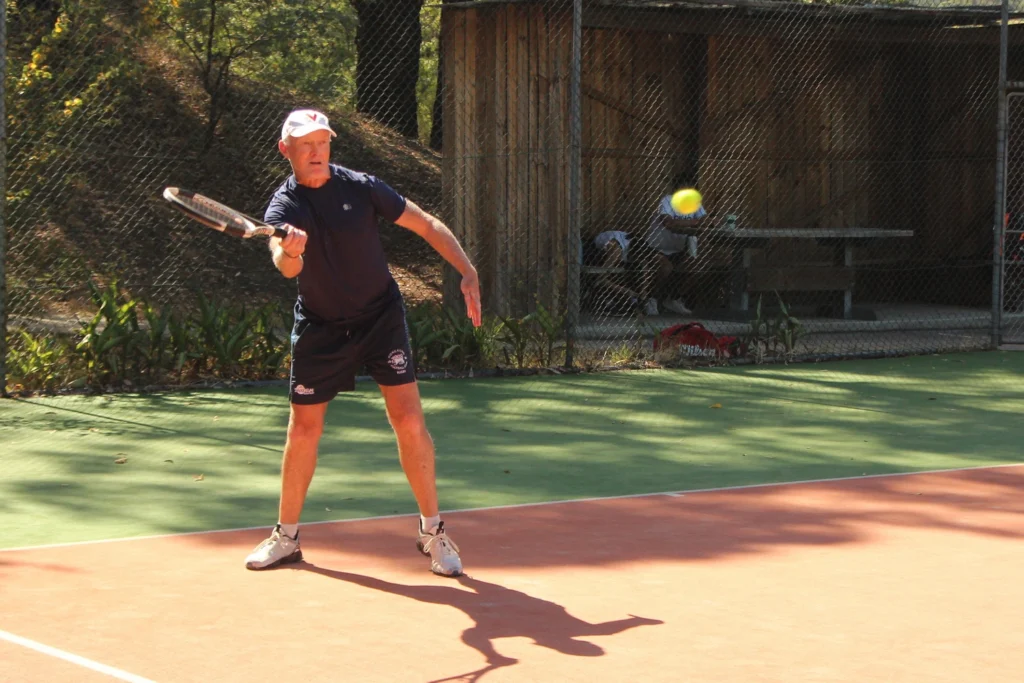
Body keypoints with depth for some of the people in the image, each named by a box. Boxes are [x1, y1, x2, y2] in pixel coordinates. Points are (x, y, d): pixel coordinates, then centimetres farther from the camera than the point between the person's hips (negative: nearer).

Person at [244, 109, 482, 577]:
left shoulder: (360, 187, -8)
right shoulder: (283, 208, -11)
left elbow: (426, 225, -2)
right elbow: (287, 265, -31)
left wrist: (467, 272, -12)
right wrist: (288, 253, -56)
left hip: (380, 317, 0)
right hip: (320, 326, 0)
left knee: (409, 420, -10)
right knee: (303, 431, 2)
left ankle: (433, 532, 2)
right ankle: (286, 536, 20)